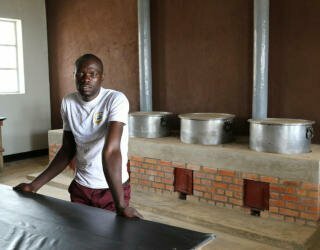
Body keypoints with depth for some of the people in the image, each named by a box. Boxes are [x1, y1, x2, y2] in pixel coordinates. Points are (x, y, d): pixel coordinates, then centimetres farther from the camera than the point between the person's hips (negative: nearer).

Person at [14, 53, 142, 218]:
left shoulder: (116, 100, -20)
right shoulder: (67, 103, -2)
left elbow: (110, 151, -31)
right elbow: (67, 150, 5)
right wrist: (35, 184, 2)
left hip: (113, 188, -4)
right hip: (80, 188, 4)